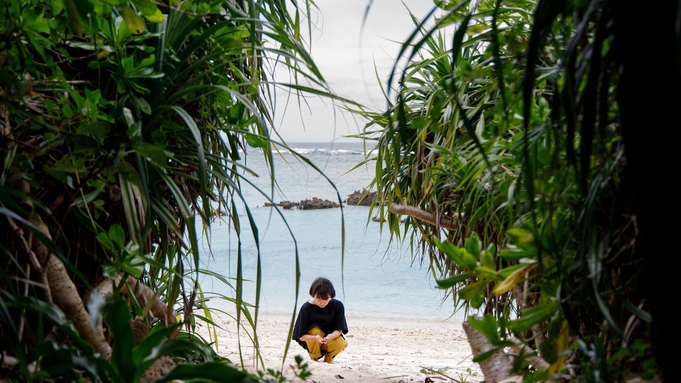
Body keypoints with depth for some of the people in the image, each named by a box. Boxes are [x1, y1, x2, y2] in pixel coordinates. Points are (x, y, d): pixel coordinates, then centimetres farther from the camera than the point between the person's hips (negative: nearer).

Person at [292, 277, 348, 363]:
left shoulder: (338, 305, -16)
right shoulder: (306, 308, -21)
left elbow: (339, 329, -14)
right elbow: (301, 336, -20)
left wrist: (330, 336, -38)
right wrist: (315, 338, -41)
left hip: (330, 338, 1)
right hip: (311, 342, -1)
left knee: (339, 344, -31)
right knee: (315, 330, -33)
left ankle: (328, 359, 5)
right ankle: (314, 359, -5)